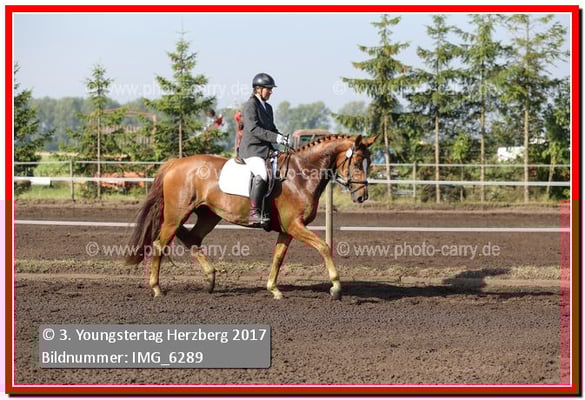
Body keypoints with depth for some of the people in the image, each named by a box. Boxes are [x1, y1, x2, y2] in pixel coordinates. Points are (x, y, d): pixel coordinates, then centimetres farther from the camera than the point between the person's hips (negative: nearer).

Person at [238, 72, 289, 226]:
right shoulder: (250, 105, -6)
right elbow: (253, 129, -18)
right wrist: (275, 138, -23)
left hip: (266, 150, 10)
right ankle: (254, 214, -35)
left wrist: (283, 138, 6)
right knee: (261, 175, -32)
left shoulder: (268, 108, 22)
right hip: (252, 149, -10)